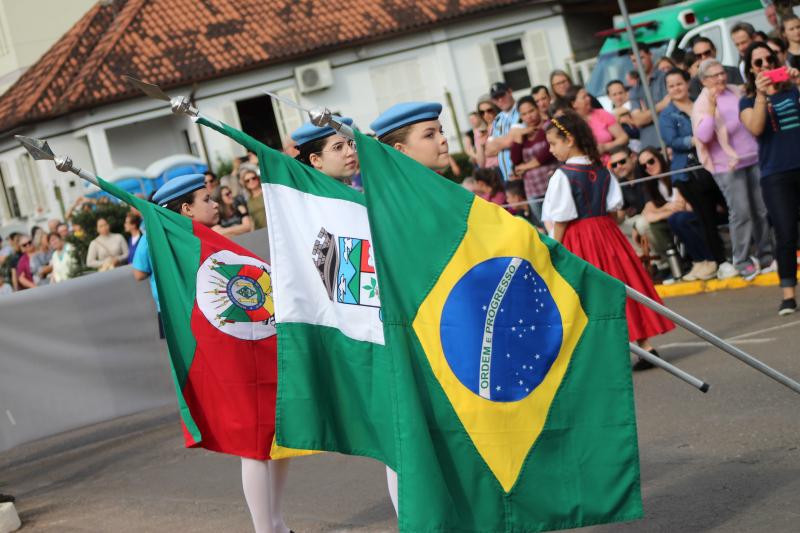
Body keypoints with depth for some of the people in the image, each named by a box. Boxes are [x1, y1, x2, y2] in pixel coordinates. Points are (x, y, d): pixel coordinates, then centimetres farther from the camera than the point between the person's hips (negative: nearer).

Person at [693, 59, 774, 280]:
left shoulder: (736, 92, 10)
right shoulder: (702, 104, -5)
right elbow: (703, 136, -19)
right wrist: (711, 108, -25)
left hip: (754, 158, 5)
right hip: (728, 166, -5)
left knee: (762, 209, 6)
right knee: (741, 212, -8)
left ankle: (765, 256, 17)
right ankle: (742, 262, 0)